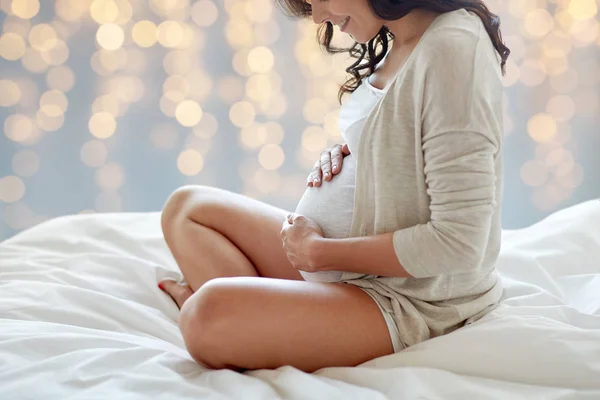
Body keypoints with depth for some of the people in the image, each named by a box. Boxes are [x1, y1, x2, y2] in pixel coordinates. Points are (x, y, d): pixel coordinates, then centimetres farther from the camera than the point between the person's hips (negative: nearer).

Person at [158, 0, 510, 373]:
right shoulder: (399, 43, 7)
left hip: (405, 300, -11)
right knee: (186, 206, 12)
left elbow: (457, 242, -25)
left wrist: (319, 251, -16)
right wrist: (343, 157, 2)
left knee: (209, 313, -32)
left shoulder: (454, 47, -22)